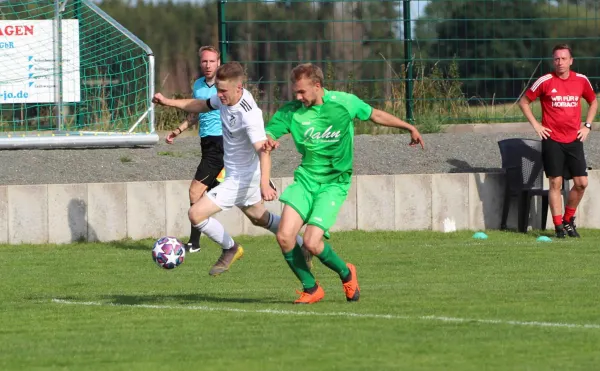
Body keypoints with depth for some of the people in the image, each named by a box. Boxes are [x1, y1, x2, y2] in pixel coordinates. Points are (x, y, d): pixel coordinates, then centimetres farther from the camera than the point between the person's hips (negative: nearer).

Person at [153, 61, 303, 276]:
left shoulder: (249, 114, -32)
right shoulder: (225, 98, -6)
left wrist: (264, 184, -55)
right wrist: (168, 102, 4)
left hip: (240, 178, -10)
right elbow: (201, 106, 14)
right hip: (235, 174, 10)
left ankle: (230, 249, 9)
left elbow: (263, 150, -41)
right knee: (259, 218, 29)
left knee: (196, 214, -14)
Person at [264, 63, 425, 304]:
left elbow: (375, 115, 10)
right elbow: (264, 137, -6)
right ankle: (310, 289, 6)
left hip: (334, 183, -3)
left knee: (312, 243, -17)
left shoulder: (345, 103, -7)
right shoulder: (291, 112, -4)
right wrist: (267, 142, -31)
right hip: (305, 178, 3)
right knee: (285, 236, -15)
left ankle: (346, 273, 14)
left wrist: (410, 128, 20)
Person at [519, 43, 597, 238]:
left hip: (574, 140, 3)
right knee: (556, 182, -5)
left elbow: (593, 101, 21)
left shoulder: (581, 81, 4)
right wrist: (536, 125, -3)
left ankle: (569, 219, 19)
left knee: (581, 183, -1)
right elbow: (524, 102, 4)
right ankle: (559, 226, 1)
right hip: (552, 140, -3)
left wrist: (587, 126, 10)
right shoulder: (545, 82, -5)